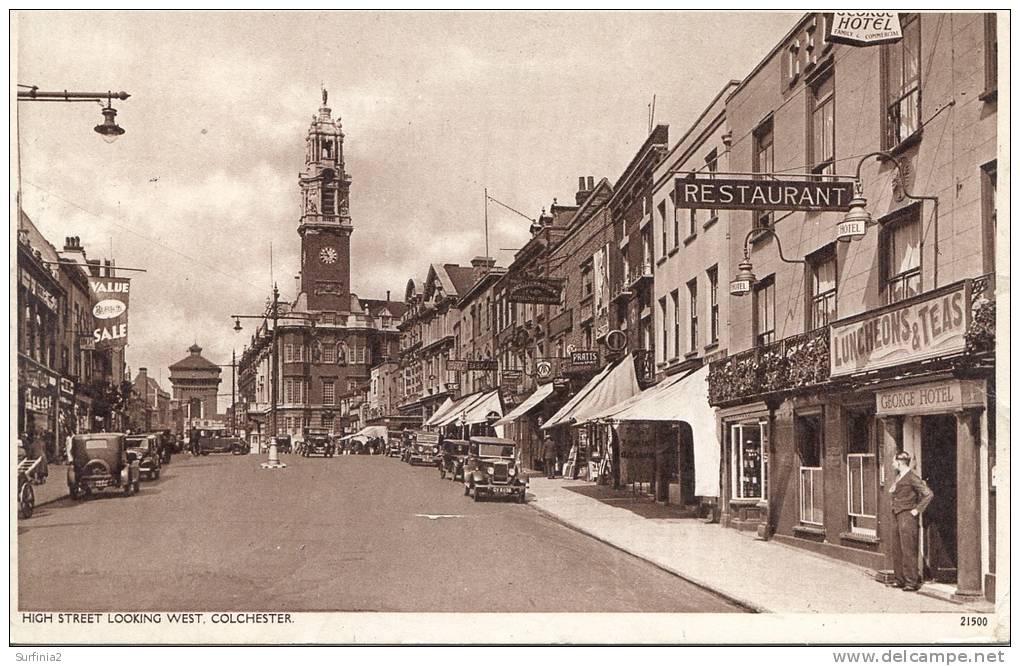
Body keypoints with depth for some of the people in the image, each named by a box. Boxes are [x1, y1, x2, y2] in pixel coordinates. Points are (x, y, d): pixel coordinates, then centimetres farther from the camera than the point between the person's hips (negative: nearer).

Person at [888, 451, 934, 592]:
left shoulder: (912, 477, -12)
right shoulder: (898, 477, 13)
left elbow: (929, 494, -16)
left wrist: (917, 510, -14)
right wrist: (893, 489, 11)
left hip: (907, 516, -9)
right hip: (897, 515, 9)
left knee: (908, 550, -8)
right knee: (896, 549, 10)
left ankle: (912, 582, -5)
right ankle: (900, 579, 17)